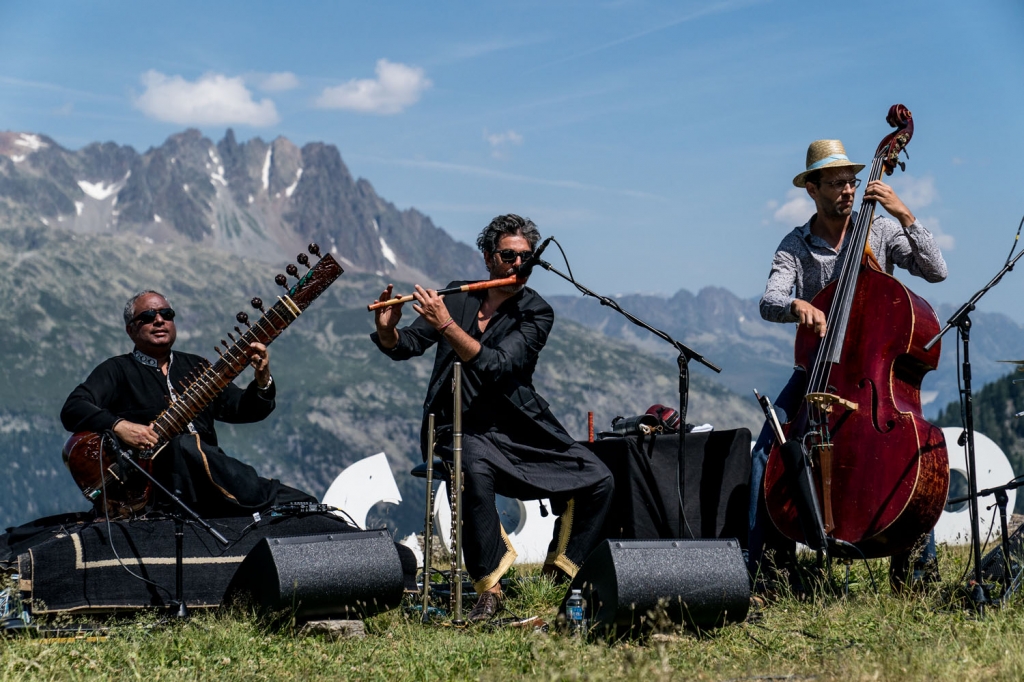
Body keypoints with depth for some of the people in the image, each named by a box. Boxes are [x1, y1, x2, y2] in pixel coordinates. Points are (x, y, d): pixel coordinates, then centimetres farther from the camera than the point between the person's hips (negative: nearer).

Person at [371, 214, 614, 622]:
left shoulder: (536, 313, -4)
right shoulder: (457, 297, 4)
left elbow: (494, 365, -20)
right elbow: (402, 348, 6)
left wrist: (446, 325, -29)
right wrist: (387, 329, -18)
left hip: (520, 428, 1)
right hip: (463, 427, -1)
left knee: (597, 482, -11)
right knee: (477, 473, -36)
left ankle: (557, 576, 10)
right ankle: (489, 589, -25)